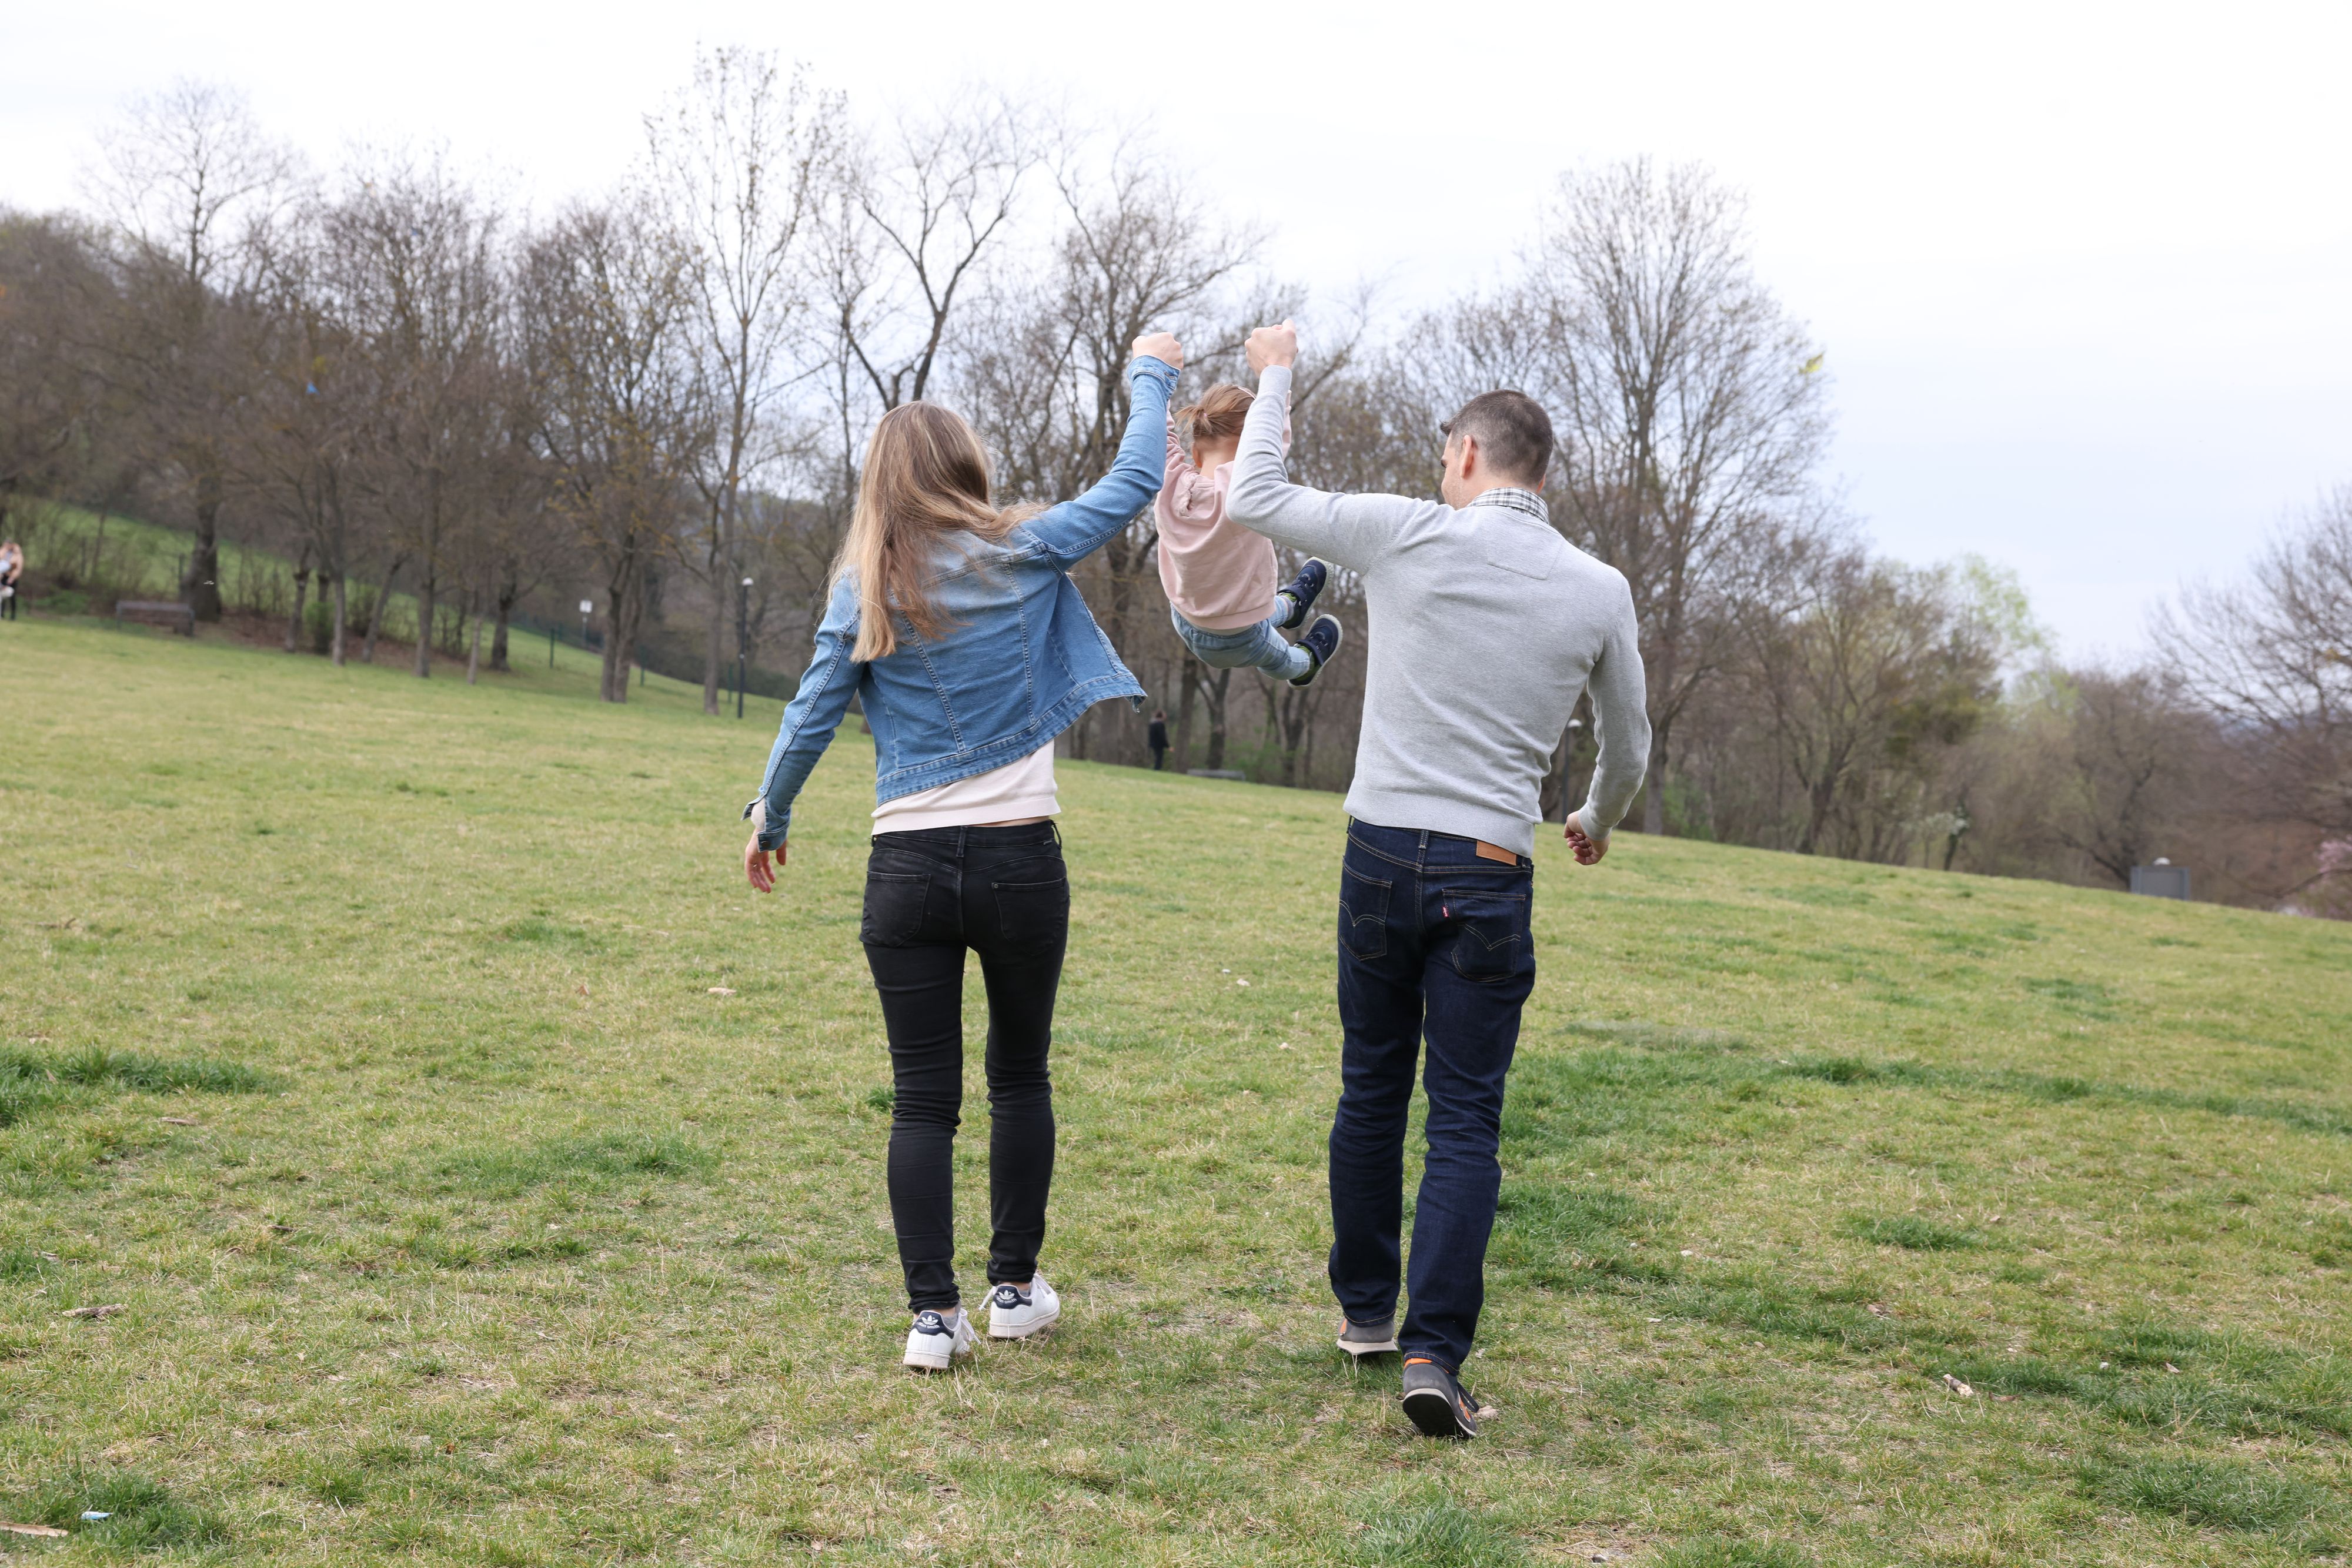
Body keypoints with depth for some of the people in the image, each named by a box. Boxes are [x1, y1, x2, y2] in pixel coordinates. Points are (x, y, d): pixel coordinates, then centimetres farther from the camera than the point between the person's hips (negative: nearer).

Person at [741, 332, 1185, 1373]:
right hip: (1020, 861, -1)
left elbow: (811, 715, 2)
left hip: (908, 871, 1)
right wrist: (1151, 377, 22)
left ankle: (933, 1315, 3)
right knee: (1020, 1078, 16)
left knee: (922, 1098, 5)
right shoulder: (1023, 555, -1)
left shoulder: (862, 589, 2)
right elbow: (1135, 482, 8)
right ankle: (1015, 1290, 23)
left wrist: (770, 821, 16)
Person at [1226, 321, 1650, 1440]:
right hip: (1490, 876, 0)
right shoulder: (1598, 592, 2)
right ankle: (1434, 1354, -8)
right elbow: (1628, 747, 15)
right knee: (1466, 1119, 1)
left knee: (1372, 1089, 16)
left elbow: (1253, 500, 5)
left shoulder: (1408, 536, -5)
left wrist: (1275, 375, 19)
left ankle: (1366, 1308, 29)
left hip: (1382, 855, 0)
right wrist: (1598, 823, 36)